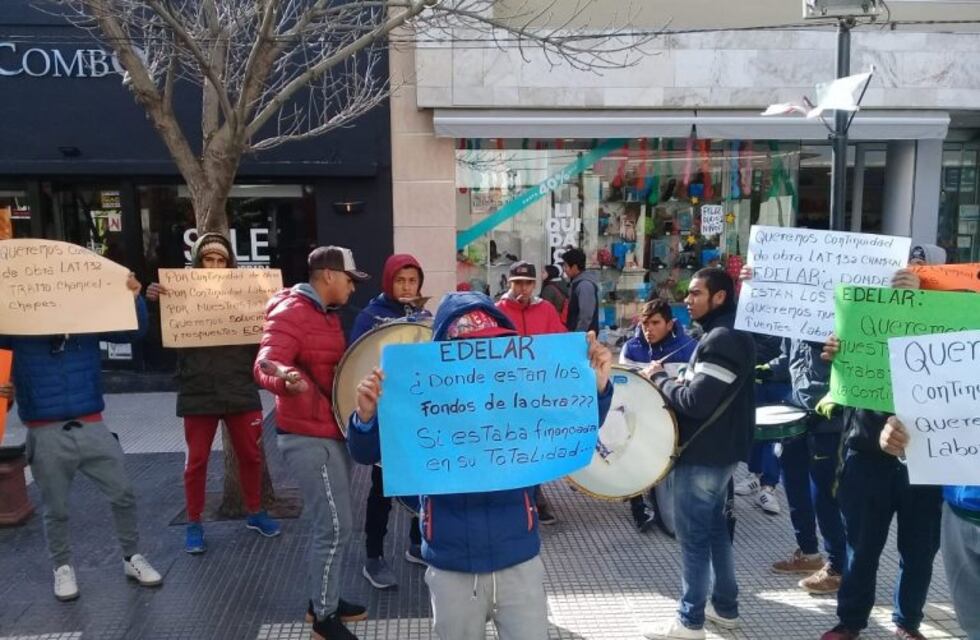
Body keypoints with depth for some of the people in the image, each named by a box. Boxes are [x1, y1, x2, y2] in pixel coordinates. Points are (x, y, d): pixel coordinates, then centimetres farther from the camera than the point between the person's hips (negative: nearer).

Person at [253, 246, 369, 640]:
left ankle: (324, 599, 31)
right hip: (309, 437, -10)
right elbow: (265, 364, -30)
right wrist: (286, 378, -51)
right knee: (336, 526, -6)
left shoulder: (328, 314, 14)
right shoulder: (291, 311, -17)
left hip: (332, 431, 10)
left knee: (331, 523, 17)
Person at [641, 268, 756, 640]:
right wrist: (672, 380, 4)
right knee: (715, 528, 19)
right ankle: (725, 607, 31)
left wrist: (659, 378, -13)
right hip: (720, 450, 10)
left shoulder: (721, 339, -22)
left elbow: (696, 401, -27)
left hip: (703, 455, -10)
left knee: (694, 536, 0)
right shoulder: (731, 334, 13)